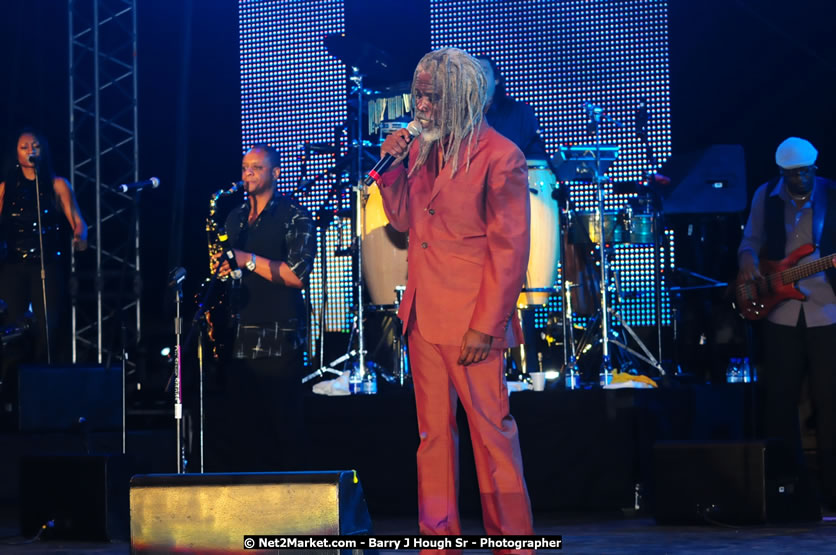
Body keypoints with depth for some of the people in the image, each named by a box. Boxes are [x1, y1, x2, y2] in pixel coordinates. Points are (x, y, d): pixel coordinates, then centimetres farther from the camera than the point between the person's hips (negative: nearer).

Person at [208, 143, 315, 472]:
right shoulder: (235, 218, 19)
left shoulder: (294, 217, 0)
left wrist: (249, 260, -13)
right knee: (231, 427, 2)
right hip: (237, 337, 6)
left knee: (281, 429, -6)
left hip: (278, 341, -6)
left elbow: (297, 275, -11)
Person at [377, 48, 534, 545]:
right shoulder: (421, 149, 12)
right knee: (434, 431, 10)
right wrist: (393, 166, 4)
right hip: (424, 315, 7)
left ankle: (511, 538, 5)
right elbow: (403, 219, 20)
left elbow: (510, 250, -12)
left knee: (492, 432, -2)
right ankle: (439, 535, 15)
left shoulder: (500, 156, -10)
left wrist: (485, 327, -15)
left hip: (471, 319, -7)